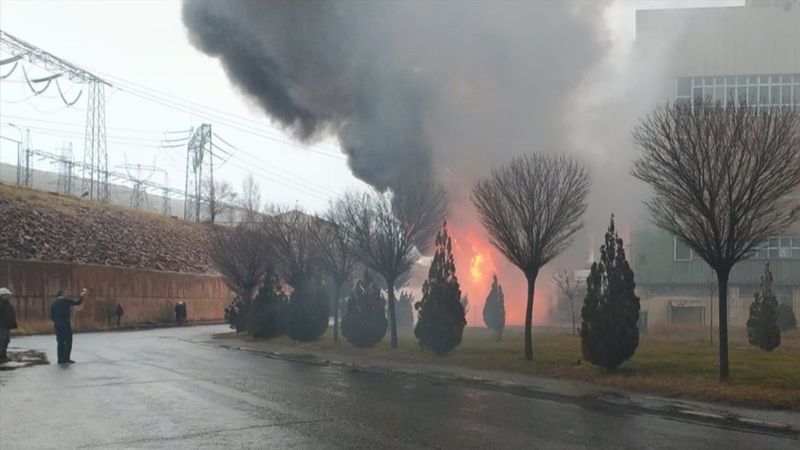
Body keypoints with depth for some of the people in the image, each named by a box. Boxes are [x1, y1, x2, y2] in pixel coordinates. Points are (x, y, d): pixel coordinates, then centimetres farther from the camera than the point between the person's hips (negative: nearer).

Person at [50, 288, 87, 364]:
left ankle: (60, 359, 11)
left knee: (60, 342, 11)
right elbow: (77, 303, 0)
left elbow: (51, 316, 10)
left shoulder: (53, 304, 10)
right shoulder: (66, 301, -5)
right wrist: (82, 296, 12)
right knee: (68, 341, -1)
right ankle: (66, 358, -8)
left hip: (57, 325, 6)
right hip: (65, 324, -6)